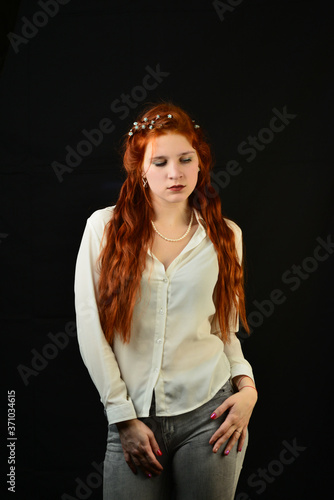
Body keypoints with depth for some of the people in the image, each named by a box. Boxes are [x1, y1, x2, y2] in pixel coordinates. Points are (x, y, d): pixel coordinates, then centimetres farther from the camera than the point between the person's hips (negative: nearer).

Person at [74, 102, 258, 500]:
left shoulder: (225, 235, 6)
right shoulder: (105, 227, -1)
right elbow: (90, 329, -3)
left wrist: (246, 385, -3)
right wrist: (124, 417, -6)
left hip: (210, 412, 1)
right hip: (134, 420, -1)